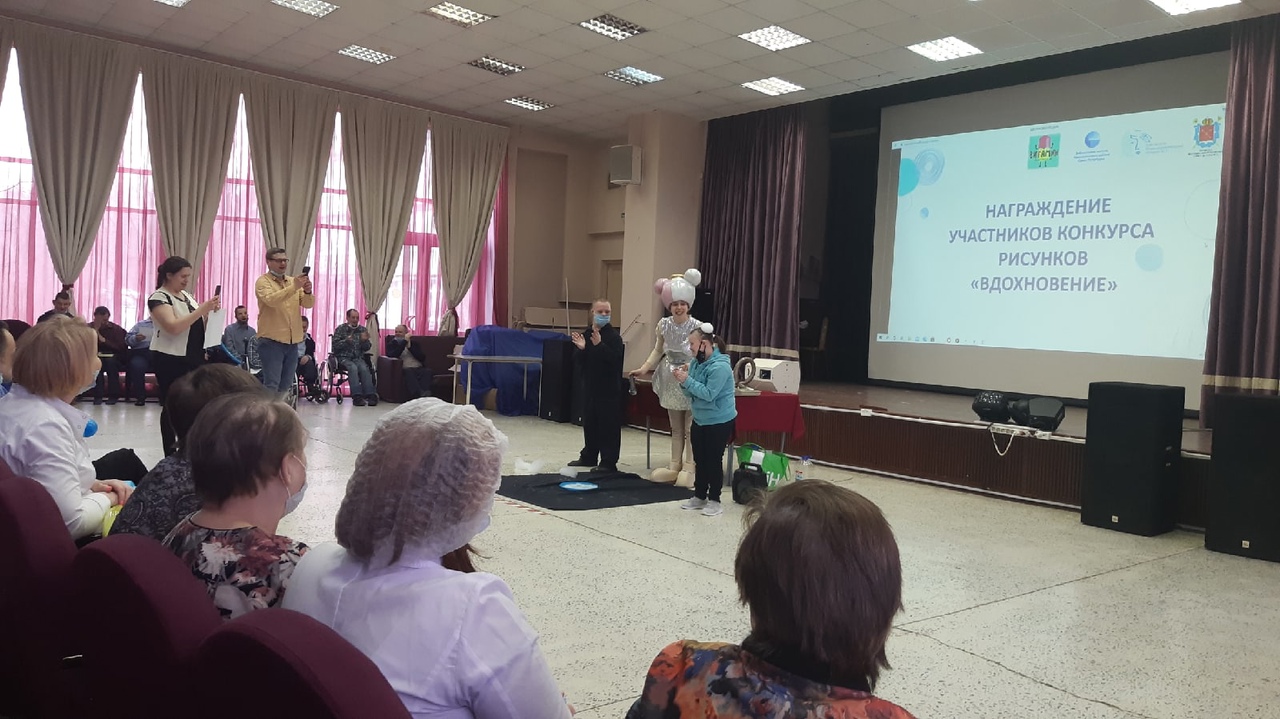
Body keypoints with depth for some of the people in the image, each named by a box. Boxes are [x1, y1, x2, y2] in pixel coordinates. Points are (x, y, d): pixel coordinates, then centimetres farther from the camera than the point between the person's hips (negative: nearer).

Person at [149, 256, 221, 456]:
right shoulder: (159, 297, -11)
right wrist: (202, 309, -27)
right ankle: (171, 454, 7)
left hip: (192, 358, 7)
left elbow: (196, 323, 17)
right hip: (171, 360, -7)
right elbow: (173, 327, -26)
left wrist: (210, 311, -2)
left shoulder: (185, 294, 13)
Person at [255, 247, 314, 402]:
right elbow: (271, 300, -23)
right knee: (271, 384, -10)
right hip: (271, 340, -6)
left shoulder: (293, 281, 14)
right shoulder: (263, 282, -3)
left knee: (286, 385, 11)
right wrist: (294, 287, -31)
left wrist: (307, 292, -17)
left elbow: (308, 304, 4)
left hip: (292, 341, 6)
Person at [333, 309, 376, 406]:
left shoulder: (362, 329, 13)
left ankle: (370, 395, -36)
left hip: (358, 358, 3)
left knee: (364, 369, -30)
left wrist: (365, 340, -8)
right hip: (344, 357, -2)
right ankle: (357, 396, -41)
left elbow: (367, 348, 13)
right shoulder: (340, 329, 6)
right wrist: (346, 341, -18)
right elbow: (335, 345, -3)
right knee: (353, 368, -33)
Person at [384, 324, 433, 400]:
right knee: (408, 372, -37)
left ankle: (425, 394, -52)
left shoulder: (413, 343, 25)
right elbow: (392, 355, -5)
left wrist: (410, 347, 0)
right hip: (404, 369, -2)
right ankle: (419, 395, -54)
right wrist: (404, 342, -4)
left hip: (419, 368, 2)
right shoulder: (391, 344, 19)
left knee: (427, 371, -32)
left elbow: (422, 357, 10)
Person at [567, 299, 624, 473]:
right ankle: (588, 456, 29)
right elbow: (579, 361, 9)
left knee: (608, 425, -3)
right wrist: (581, 348, -11)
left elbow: (615, 359, -23)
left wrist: (600, 345, -31)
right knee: (589, 423, 15)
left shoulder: (614, 336, -10)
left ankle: (608, 462, 2)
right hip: (590, 386, 7)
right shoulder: (586, 334, 8)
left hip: (608, 389, -7)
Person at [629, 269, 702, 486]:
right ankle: (674, 466, 21)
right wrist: (644, 368, 1)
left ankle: (689, 468, 8)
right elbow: (658, 350, 11)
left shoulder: (697, 327, -12)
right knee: (676, 428, 13)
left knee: (690, 428, 1)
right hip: (671, 381, 5)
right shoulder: (664, 325, 1)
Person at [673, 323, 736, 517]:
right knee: (699, 460, 14)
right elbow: (692, 392, 8)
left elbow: (708, 394, -28)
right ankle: (699, 496, 26)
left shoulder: (720, 366, -23)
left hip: (719, 422, -8)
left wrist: (687, 380, -26)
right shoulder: (697, 362, 3)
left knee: (713, 460, 1)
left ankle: (714, 500, 13)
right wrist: (682, 379, -11)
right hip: (699, 420, 8)